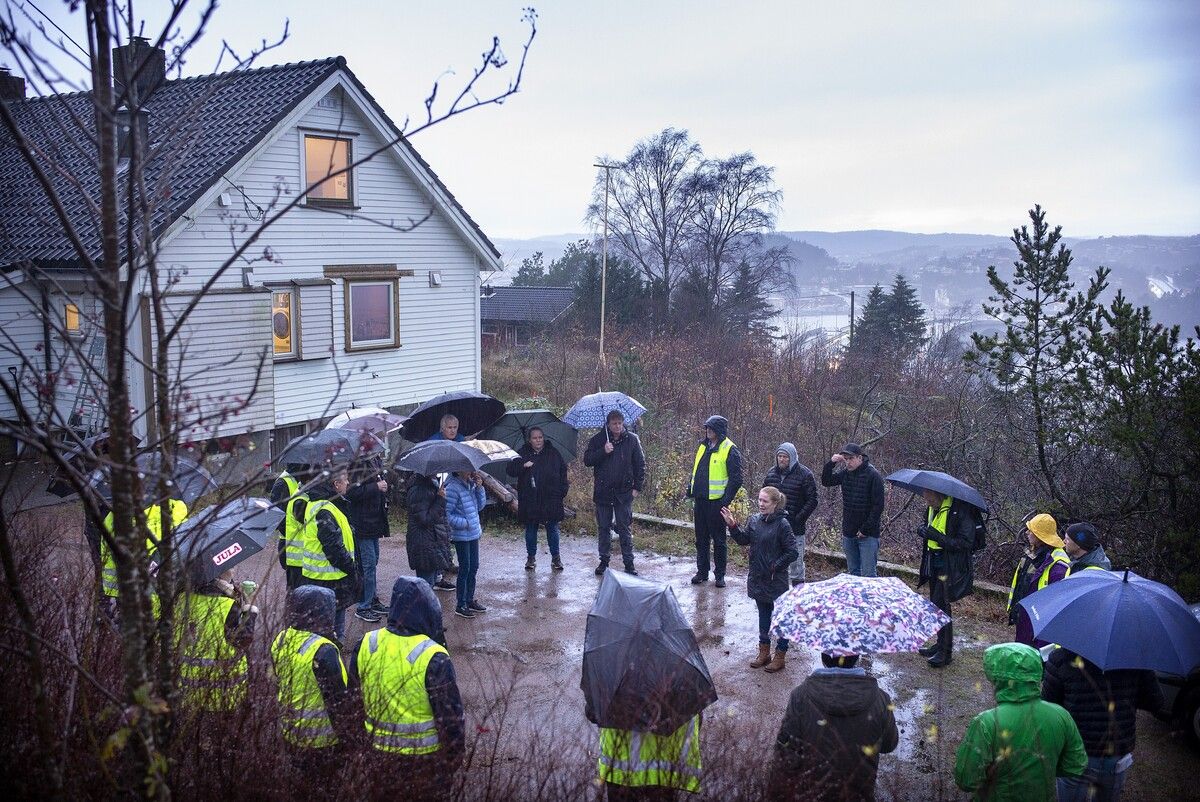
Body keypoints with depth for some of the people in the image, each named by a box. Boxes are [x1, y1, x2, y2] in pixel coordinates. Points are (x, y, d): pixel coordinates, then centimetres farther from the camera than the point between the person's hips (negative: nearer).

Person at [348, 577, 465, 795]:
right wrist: (455, 757, -1)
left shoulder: (365, 646, -8)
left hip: (379, 751, 5)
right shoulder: (432, 659, -25)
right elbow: (450, 714, -18)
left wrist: (361, 741, 20)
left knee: (383, 794, 24)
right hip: (425, 756, -5)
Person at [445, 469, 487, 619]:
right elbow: (446, 514, -19)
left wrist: (479, 488, -4)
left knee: (473, 567, 15)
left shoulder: (471, 484, 3)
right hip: (461, 536, -8)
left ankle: (470, 600, 29)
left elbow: (480, 506, 10)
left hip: (473, 533, 8)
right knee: (465, 569, 0)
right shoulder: (453, 487, -19)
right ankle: (460, 605, 12)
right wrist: (465, 523, -18)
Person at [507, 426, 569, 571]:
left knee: (552, 528, 5)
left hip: (551, 499, 0)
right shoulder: (523, 454, 3)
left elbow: (563, 472, 9)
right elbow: (510, 470, -3)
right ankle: (531, 557, 20)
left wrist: (562, 490, 1)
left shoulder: (553, 453, 6)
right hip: (529, 500, 0)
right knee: (531, 529, 8)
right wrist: (523, 465, -19)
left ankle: (555, 558, 16)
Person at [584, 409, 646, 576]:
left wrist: (637, 487, -2)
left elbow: (640, 465, 4)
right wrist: (603, 451, -18)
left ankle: (629, 563, 7)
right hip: (603, 492, 1)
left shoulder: (632, 439, 0)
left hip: (624, 492, -1)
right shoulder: (598, 440, 1)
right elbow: (587, 460, -3)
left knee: (625, 528, 1)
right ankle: (604, 561, 17)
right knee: (604, 528, 8)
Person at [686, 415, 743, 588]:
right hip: (700, 500, 6)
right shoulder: (703, 446, 11)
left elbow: (736, 479, -11)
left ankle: (720, 575, 14)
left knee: (718, 539, 4)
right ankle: (702, 572, 23)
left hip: (716, 502, -6)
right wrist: (691, 490, 13)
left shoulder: (730, 450, -10)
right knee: (701, 538, 12)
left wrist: (726, 501, -16)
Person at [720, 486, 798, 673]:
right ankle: (764, 653, 32)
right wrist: (733, 526, -6)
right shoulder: (754, 520, 1)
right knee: (763, 614, 19)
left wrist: (775, 566, -16)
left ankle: (779, 657, 18)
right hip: (758, 578, 7)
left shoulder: (782, 524, -18)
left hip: (776, 580, -7)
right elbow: (744, 539, 6)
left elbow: (792, 552, -15)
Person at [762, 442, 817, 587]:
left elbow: (812, 501, -7)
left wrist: (799, 518, -14)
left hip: (795, 527, -5)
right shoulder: (772, 473, 9)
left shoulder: (804, 474, -7)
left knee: (796, 561, 2)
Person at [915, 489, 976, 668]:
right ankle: (941, 645, 28)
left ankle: (945, 652, 2)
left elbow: (966, 543, -22)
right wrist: (923, 531, -2)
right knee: (936, 605, 15)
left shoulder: (959, 511, -19)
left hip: (951, 565, -8)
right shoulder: (932, 509, 6)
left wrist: (936, 536, -27)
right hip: (934, 563, 8)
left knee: (940, 605, -9)